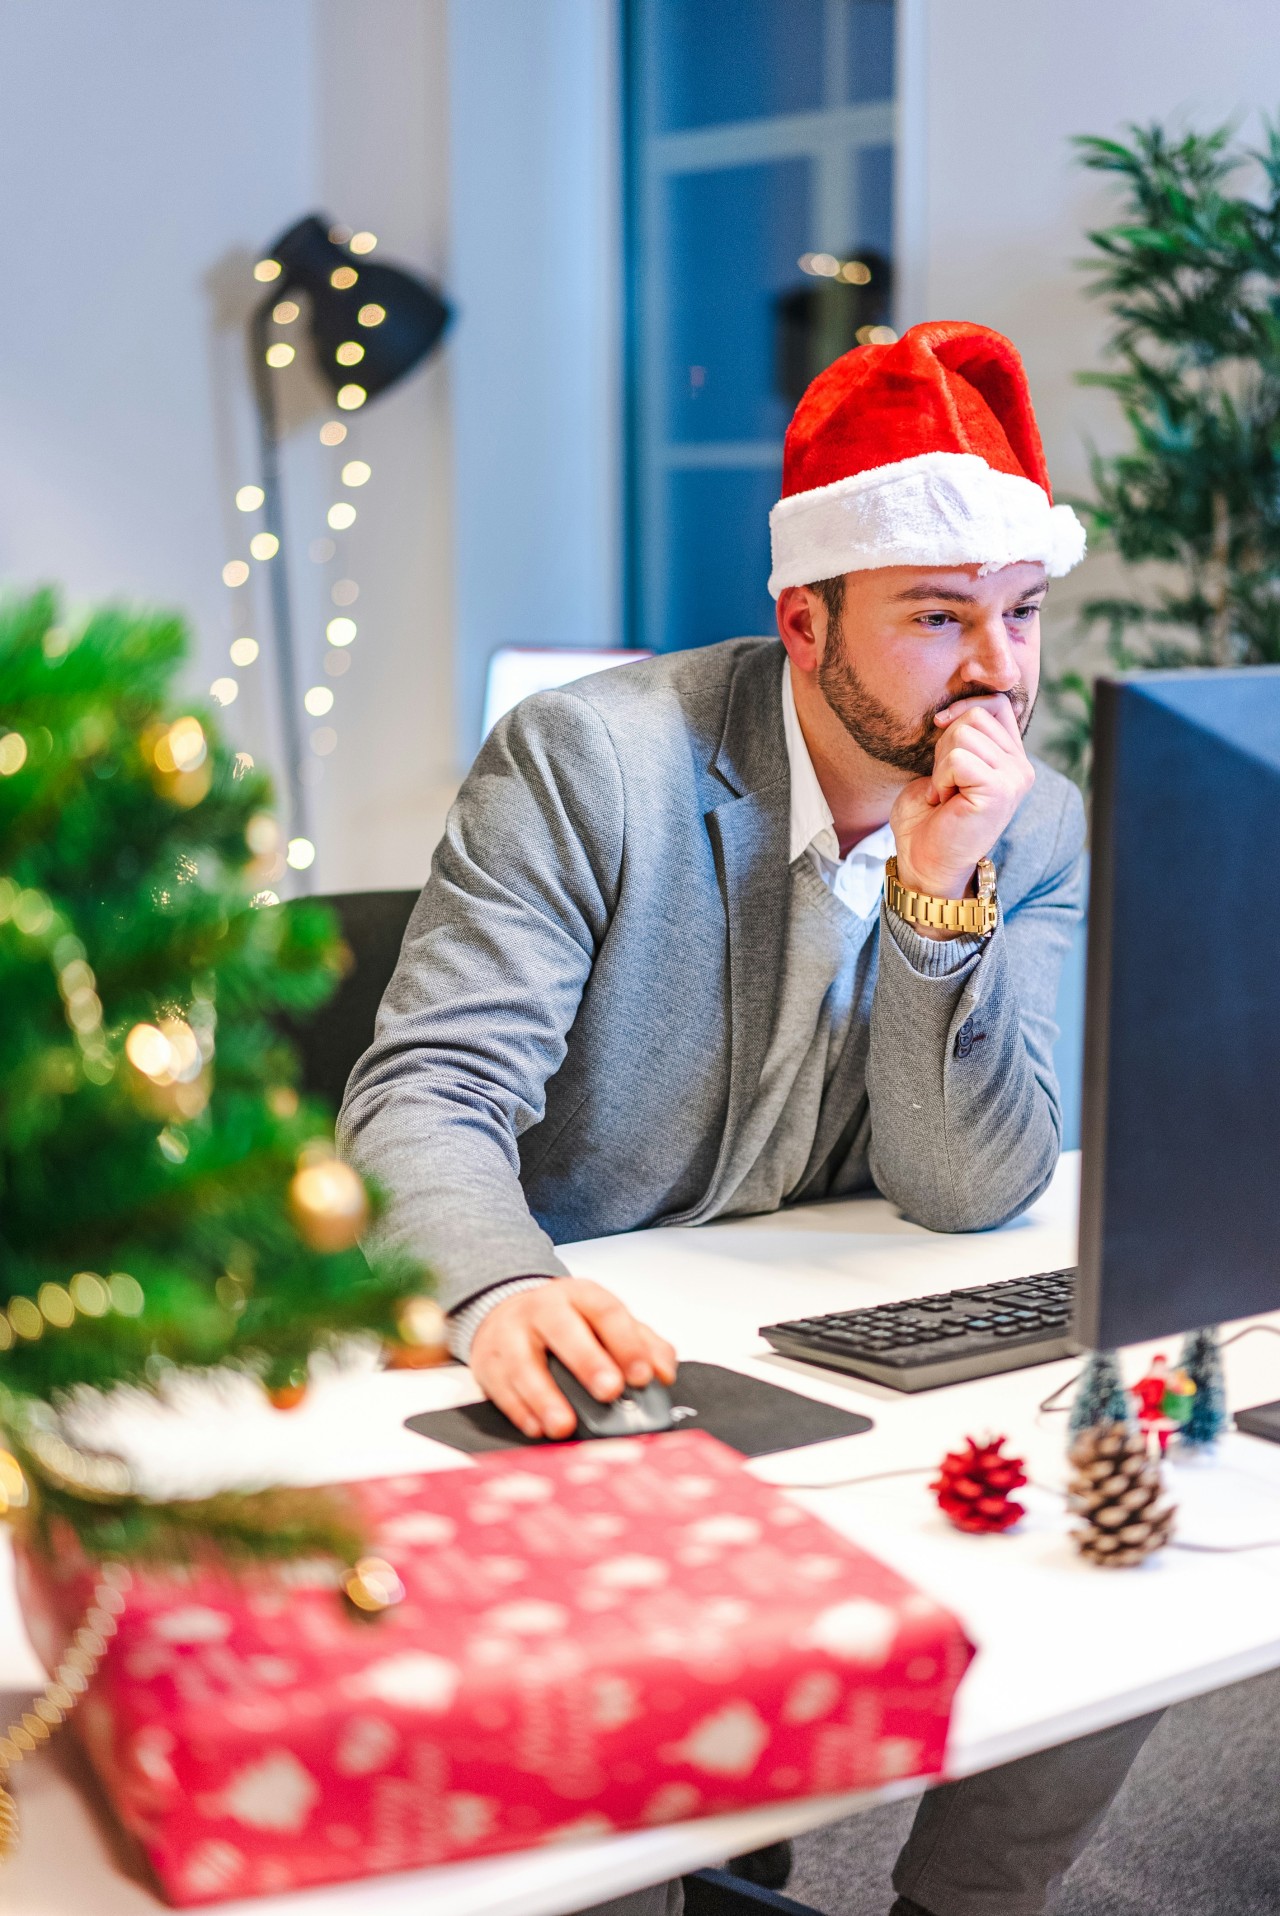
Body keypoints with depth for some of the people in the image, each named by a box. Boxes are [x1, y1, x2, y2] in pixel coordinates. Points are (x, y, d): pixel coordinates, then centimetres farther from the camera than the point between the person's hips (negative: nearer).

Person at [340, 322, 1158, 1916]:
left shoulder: (1037, 834, -1)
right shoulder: (589, 761, -14)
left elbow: (972, 1198, -7)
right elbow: (427, 1096, -22)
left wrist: (939, 896, -21)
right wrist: (505, 1292, -44)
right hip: (573, 1377, -4)